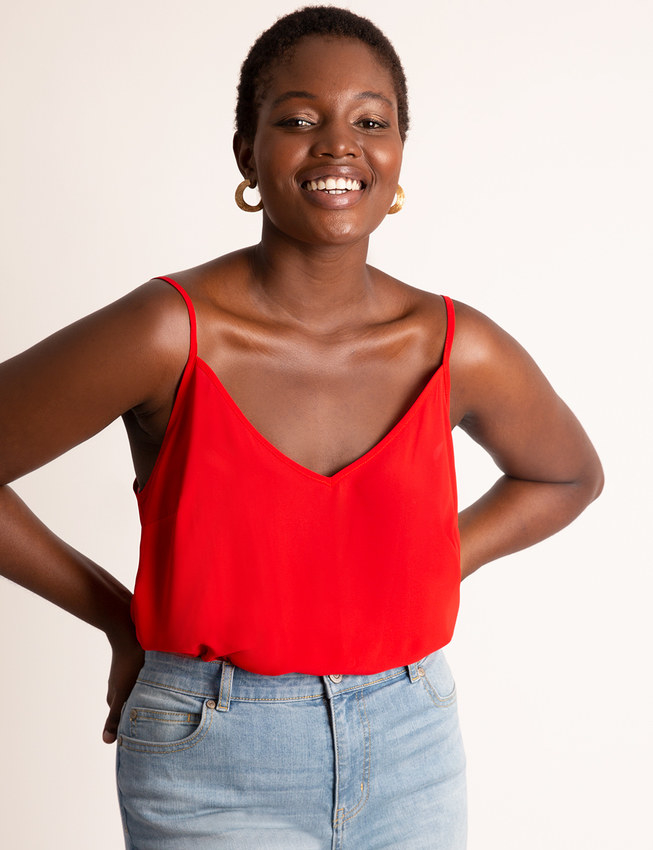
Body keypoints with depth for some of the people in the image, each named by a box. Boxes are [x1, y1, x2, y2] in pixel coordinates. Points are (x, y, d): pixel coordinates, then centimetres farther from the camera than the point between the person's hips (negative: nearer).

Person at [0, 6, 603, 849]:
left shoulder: (460, 350, -6)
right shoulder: (168, 335, -17)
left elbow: (567, 474, 13)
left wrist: (423, 574, 2)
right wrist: (118, 619, -4)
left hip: (411, 756, 3)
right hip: (212, 778, -3)